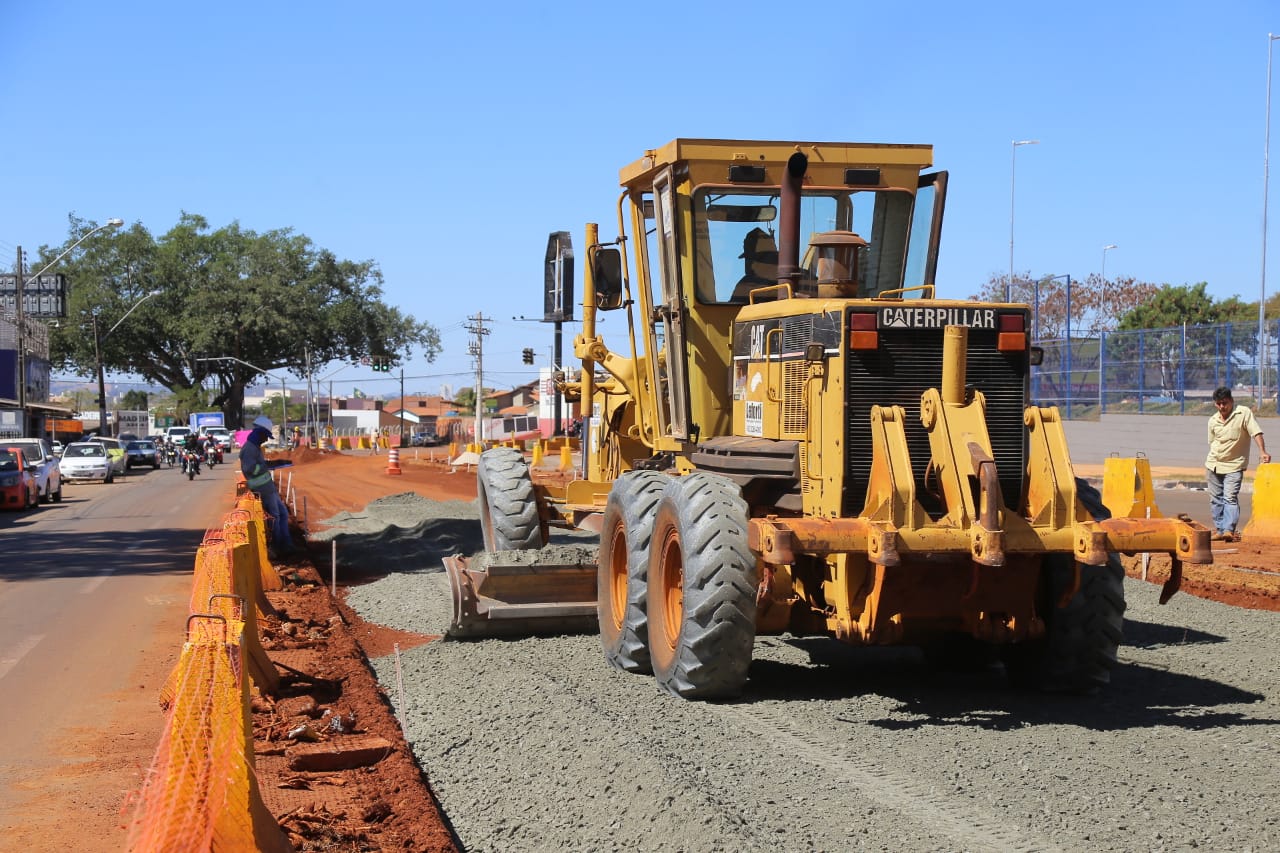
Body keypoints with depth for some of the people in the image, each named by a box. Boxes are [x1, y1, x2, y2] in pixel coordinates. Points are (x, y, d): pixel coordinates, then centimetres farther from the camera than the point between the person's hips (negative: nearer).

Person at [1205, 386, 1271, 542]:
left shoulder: (1244, 413, -10)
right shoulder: (1213, 420, 5)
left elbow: (1256, 432, -16)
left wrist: (1262, 451, -28)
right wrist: (1210, 461, 11)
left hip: (1234, 465, -5)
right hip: (1214, 464, 5)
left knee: (1230, 498, -16)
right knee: (1215, 499, 10)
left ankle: (1229, 530, -20)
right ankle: (1219, 529, 19)